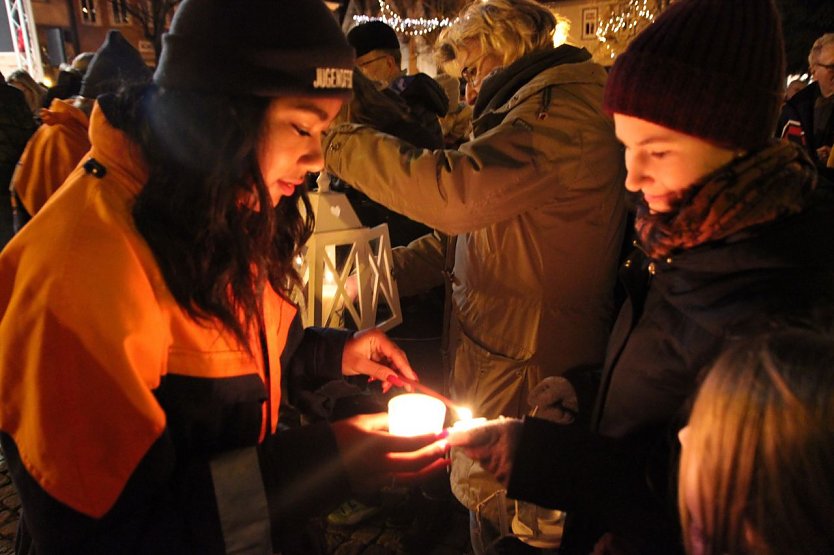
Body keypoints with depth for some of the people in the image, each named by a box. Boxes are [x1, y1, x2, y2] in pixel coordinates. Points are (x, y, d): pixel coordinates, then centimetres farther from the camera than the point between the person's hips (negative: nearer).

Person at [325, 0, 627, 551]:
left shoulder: (563, 102, -16)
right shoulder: (554, 100, 17)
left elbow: (456, 192, -30)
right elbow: (480, 218, 19)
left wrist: (341, 140, -18)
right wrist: (394, 268, 11)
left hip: (521, 370, -10)